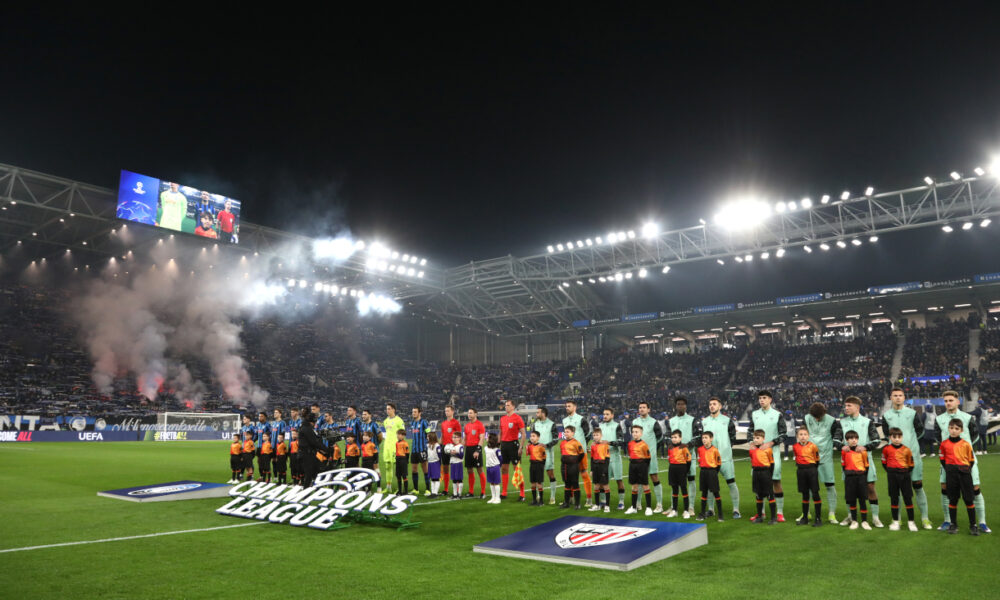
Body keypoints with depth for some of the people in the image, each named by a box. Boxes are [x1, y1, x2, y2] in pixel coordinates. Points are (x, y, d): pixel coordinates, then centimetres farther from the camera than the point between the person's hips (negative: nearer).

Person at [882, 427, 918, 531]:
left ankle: (911, 521, 10)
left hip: (904, 475, -1)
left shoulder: (906, 450, -2)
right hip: (892, 476, 1)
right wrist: (890, 472, 6)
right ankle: (895, 521, 14)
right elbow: (884, 462, 11)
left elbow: (911, 465, 6)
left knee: (908, 498, 1)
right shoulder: (887, 449, -1)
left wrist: (905, 473, 0)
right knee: (894, 498, 6)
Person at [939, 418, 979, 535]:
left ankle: (973, 525, 12)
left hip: (964, 473, -1)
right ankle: (953, 524, 16)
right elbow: (942, 459, 12)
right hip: (951, 474, 1)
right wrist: (949, 471, 4)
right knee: (952, 499, 7)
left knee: (968, 499, 1)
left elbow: (971, 460, 6)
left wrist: (966, 471, -3)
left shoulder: (966, 444, -1)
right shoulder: (944, 444, 3)